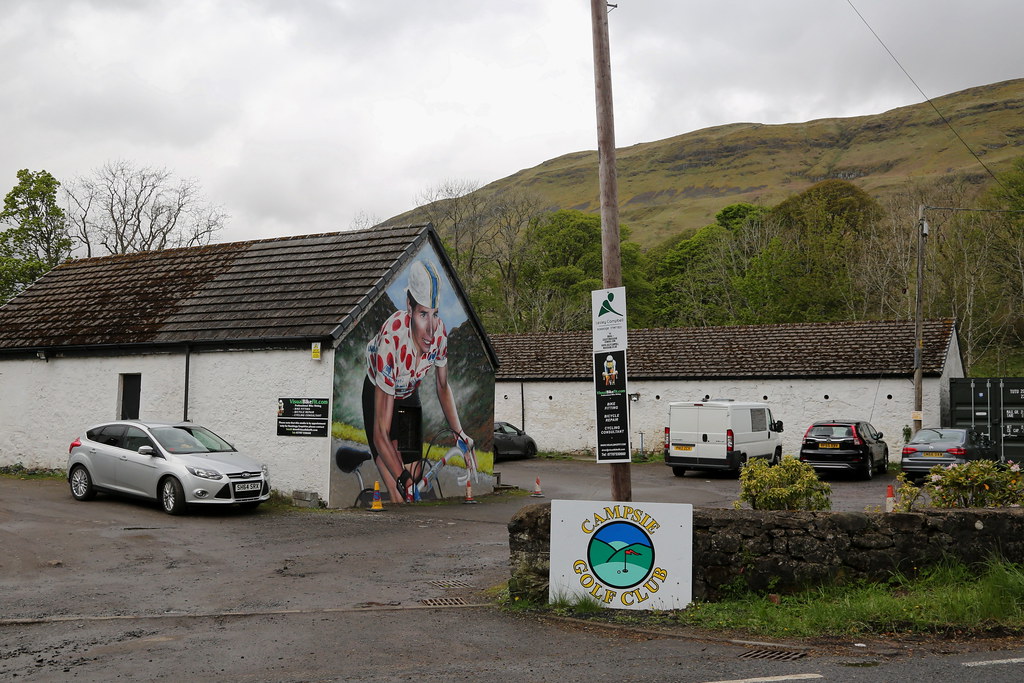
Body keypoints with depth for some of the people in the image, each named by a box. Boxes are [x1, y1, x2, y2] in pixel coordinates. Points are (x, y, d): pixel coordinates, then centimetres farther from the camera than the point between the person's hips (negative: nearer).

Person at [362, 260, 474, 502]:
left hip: (409, 393, 4)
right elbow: (380, 434, -37)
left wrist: (460, 433, -15)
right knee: (398, 495, -12)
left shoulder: (439, 331, -27)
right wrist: (402, 481, -46)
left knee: (416, 475, 2)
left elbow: (443, 386, -3)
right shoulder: (391, 341, -42)